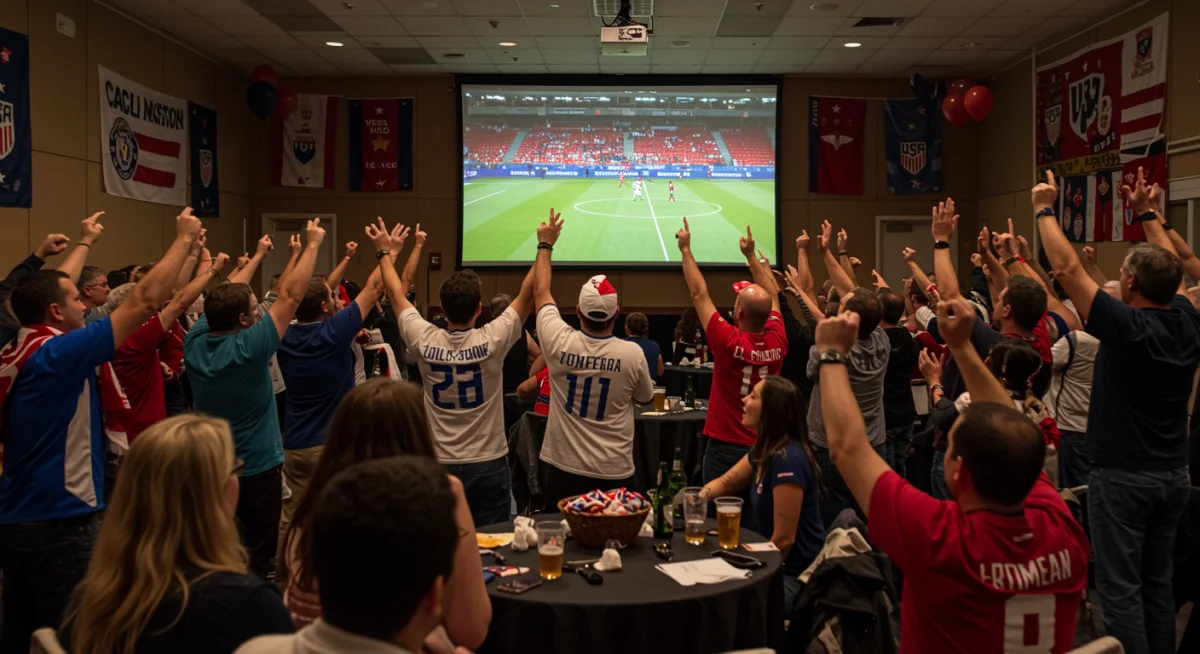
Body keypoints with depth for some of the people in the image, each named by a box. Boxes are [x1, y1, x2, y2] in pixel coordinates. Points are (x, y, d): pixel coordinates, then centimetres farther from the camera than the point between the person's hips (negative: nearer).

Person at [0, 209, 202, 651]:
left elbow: (49, 289, 23)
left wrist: (85, 243, 34)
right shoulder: (59, 353, -18)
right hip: (60, 521, -9)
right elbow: (145, 301, -18)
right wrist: (184, 239, -8)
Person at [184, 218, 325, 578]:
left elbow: (223, 301, 8)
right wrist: (313, 245, -11)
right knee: (256, 560, 7)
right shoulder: (249, 347, -24)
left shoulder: (196, 341, -8)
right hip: (256, 470, -6)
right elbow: (290, 295, -19)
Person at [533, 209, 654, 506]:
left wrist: (545, 245, 19)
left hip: (564, 470, 1)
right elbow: (646, 398, 7)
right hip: (615, 475, -1)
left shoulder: (559, 344, -12)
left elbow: (540, 292, 6)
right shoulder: (632, 354, -14)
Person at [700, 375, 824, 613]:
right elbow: (727, 481, 19)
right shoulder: (765, 450, 4)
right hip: (776, 564, 9)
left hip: (798, 578, -9)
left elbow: (784, 539, -24)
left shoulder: (787, 459, -26)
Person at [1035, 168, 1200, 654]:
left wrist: (1044, 209, -5)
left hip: (1122, 475, -7)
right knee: (1157, 582, 15)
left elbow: (1067, 268, -15)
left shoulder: (1127, 327, -18)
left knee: (1120, 587, -1)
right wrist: (1147, 213, 26)